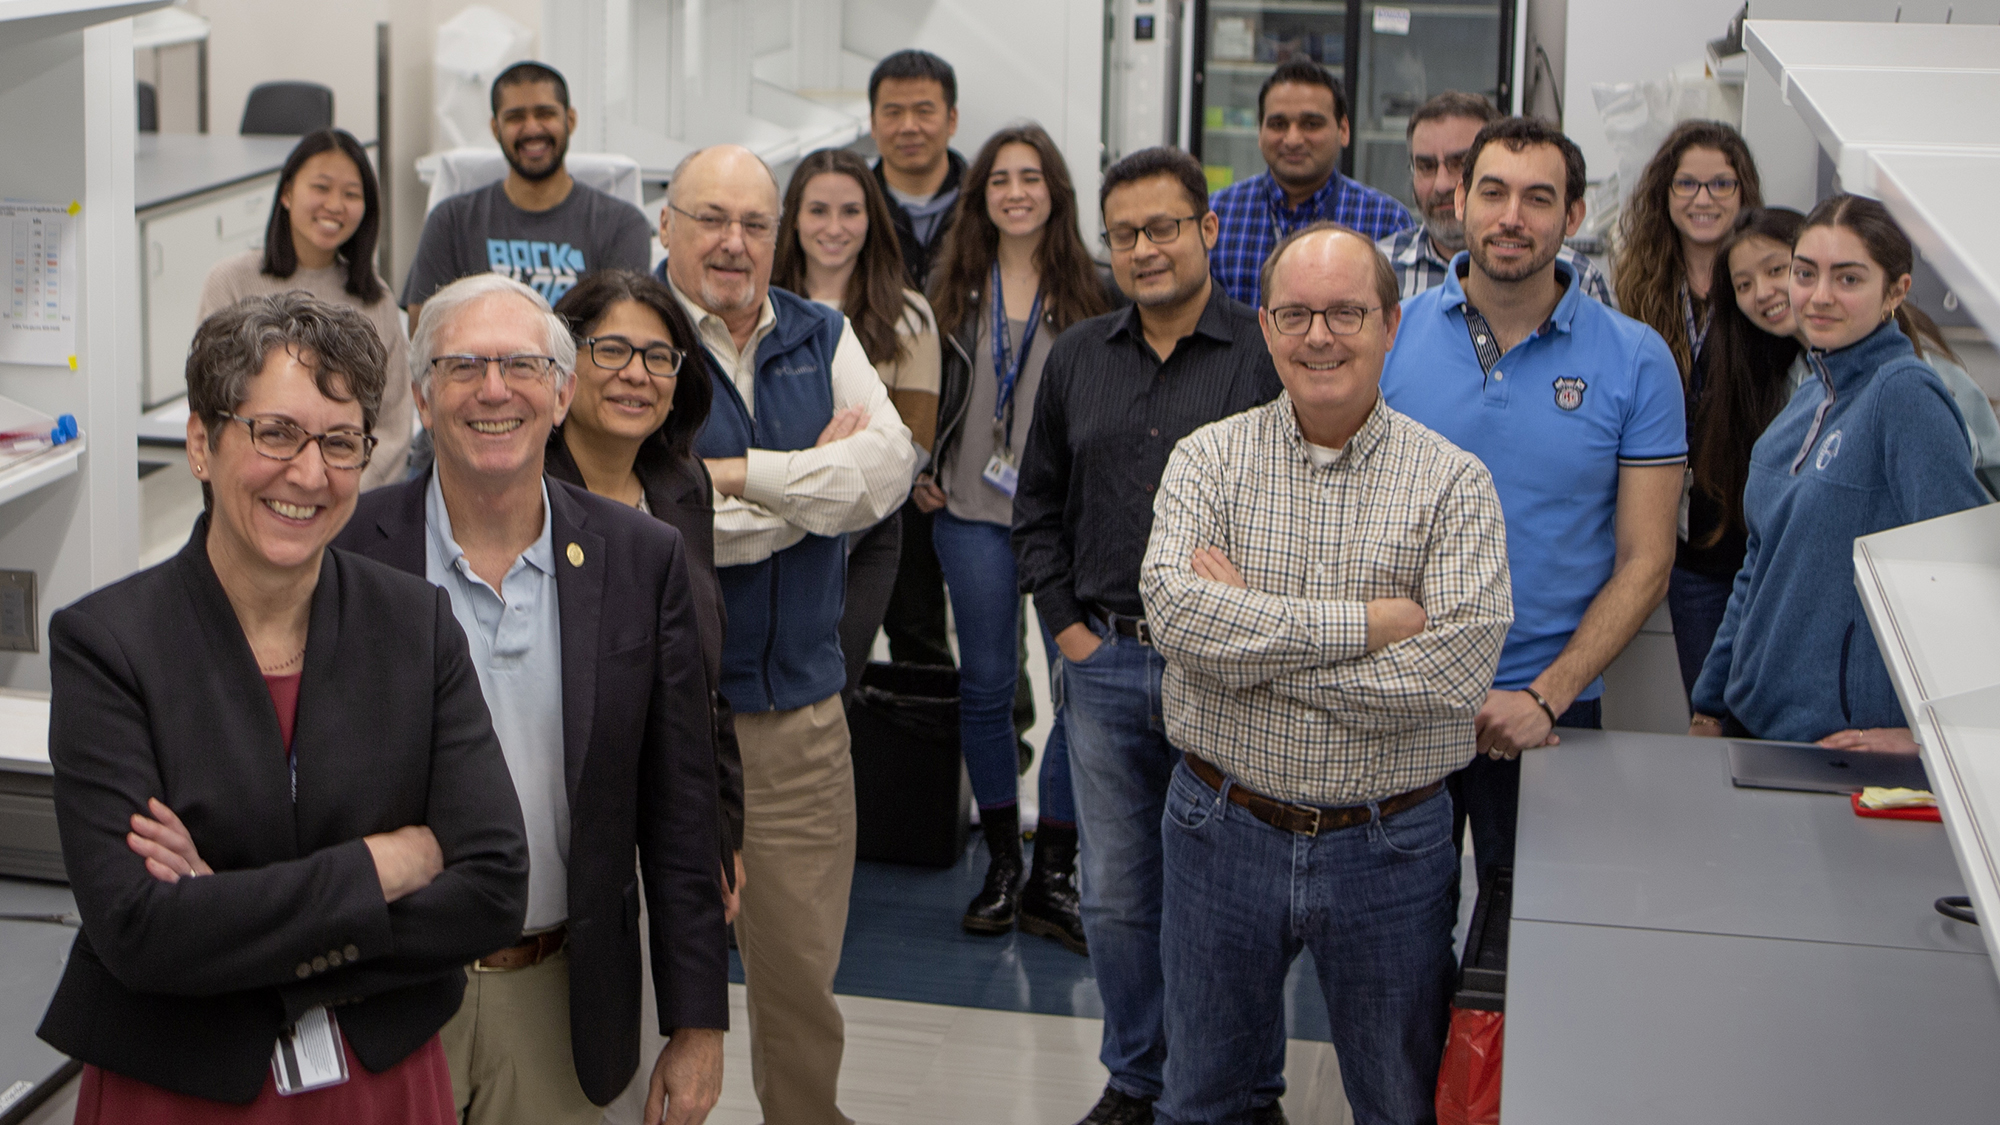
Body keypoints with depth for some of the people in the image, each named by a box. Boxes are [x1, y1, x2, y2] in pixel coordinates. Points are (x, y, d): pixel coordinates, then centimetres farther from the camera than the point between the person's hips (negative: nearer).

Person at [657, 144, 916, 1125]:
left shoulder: (823, 339, 10)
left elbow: (890, 465, -7)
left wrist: (742, 473, -16)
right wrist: (821, 476, -7)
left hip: (801, 709, 4)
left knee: (803, 963, 12)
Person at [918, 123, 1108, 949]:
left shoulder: (1091, 291, 1)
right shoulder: (956, 283, 8)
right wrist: (920, 474, 6)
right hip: (973, 511, 2)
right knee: (987, 684, 6)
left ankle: (1054, 875, 6)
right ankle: (1002, 863, 19)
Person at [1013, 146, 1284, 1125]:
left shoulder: (1270, 356, -6)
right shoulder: (1076, 357, 9)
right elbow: (1039, 503, 17)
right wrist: (1065, 622, 8)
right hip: (1104, 665, 4)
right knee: (1116, 893, 12)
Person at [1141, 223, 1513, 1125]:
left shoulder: (1454, 482, -6)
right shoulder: (1207, 459, -2)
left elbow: (1456, 669, -20)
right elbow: (1175, 609, -19)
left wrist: (1248, 634, -18)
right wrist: (1364, 624, -22)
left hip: (1389, 846, -1)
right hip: (1222, 831, 1)